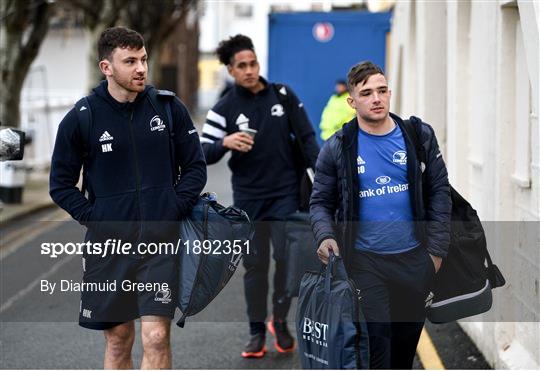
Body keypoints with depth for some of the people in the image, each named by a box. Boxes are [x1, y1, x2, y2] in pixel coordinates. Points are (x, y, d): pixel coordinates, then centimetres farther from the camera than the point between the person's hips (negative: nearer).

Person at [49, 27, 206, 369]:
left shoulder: (169, 108, -1)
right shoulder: (81, 119, -4)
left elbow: (196, 167, 8)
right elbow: (62, 185, 4)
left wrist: (175, 210, -3)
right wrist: (94, 218, -6)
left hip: (160, 241, 0)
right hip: (108, 244, 0)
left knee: (156, 337, -9)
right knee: (118, 339, 11)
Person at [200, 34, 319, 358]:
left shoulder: (283, 96, 1)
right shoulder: (225, 109, -2)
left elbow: (307, 137, 6)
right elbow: (204, 153, -5)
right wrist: (225, 142, -25)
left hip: (286, 194, 0)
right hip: (248, 198, 0)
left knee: (286, 257, -7)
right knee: (255, 265, 4)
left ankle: (280, 321, 14)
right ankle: (257, 331, 12)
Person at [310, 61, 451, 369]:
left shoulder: (420, 136, 2)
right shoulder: (337, 148, -1)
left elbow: (440, 191, 5)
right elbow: (321, 202, 5)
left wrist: (436, 249, 0)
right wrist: (325, 236, -15)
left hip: (414, 259, 2)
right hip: (364, 261, -2)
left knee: (407, 343, 14)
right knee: (375, 345, -8)